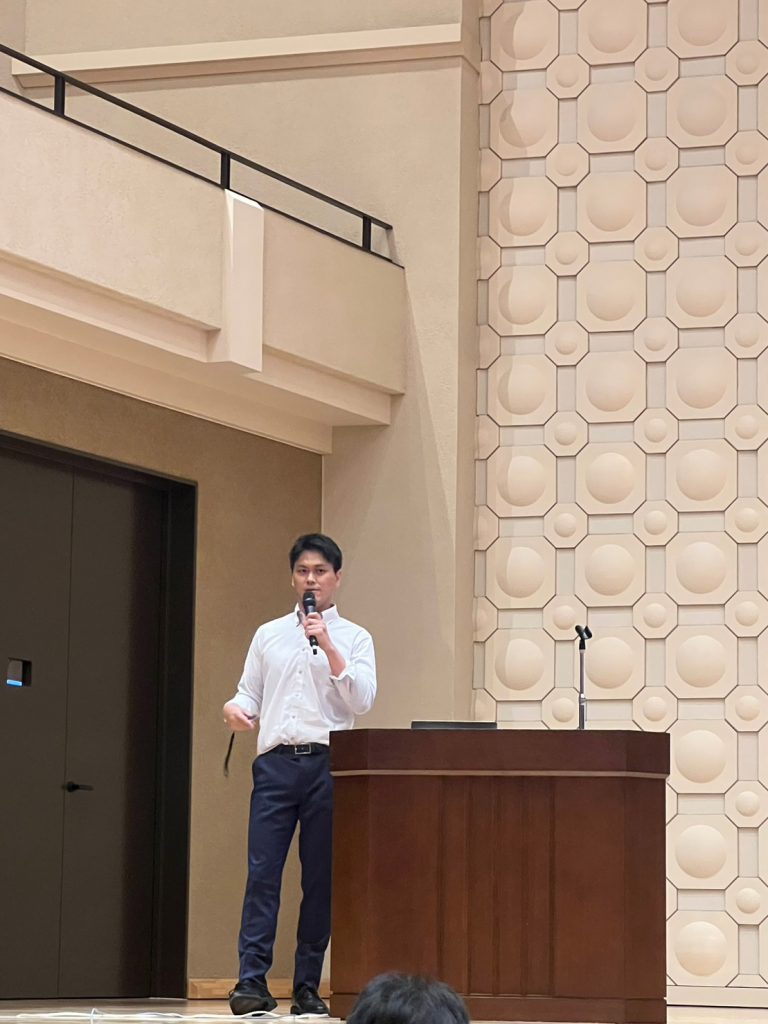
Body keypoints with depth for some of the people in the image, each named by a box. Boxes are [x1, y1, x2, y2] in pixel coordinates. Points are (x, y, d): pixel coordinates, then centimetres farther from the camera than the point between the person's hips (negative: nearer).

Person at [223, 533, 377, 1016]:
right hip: (276, 760, 1)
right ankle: (252, 982, -10)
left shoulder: (353, 638, 9)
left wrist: (328, 646, -12)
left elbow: (363, 700, -4)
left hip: (326, 763, -1)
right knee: (262, 872, -8)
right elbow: (249, 694, 15)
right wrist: (236, 708, -8)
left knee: (321, 878, 1)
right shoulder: (269, 635, 16)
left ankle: (308, 986, 5)